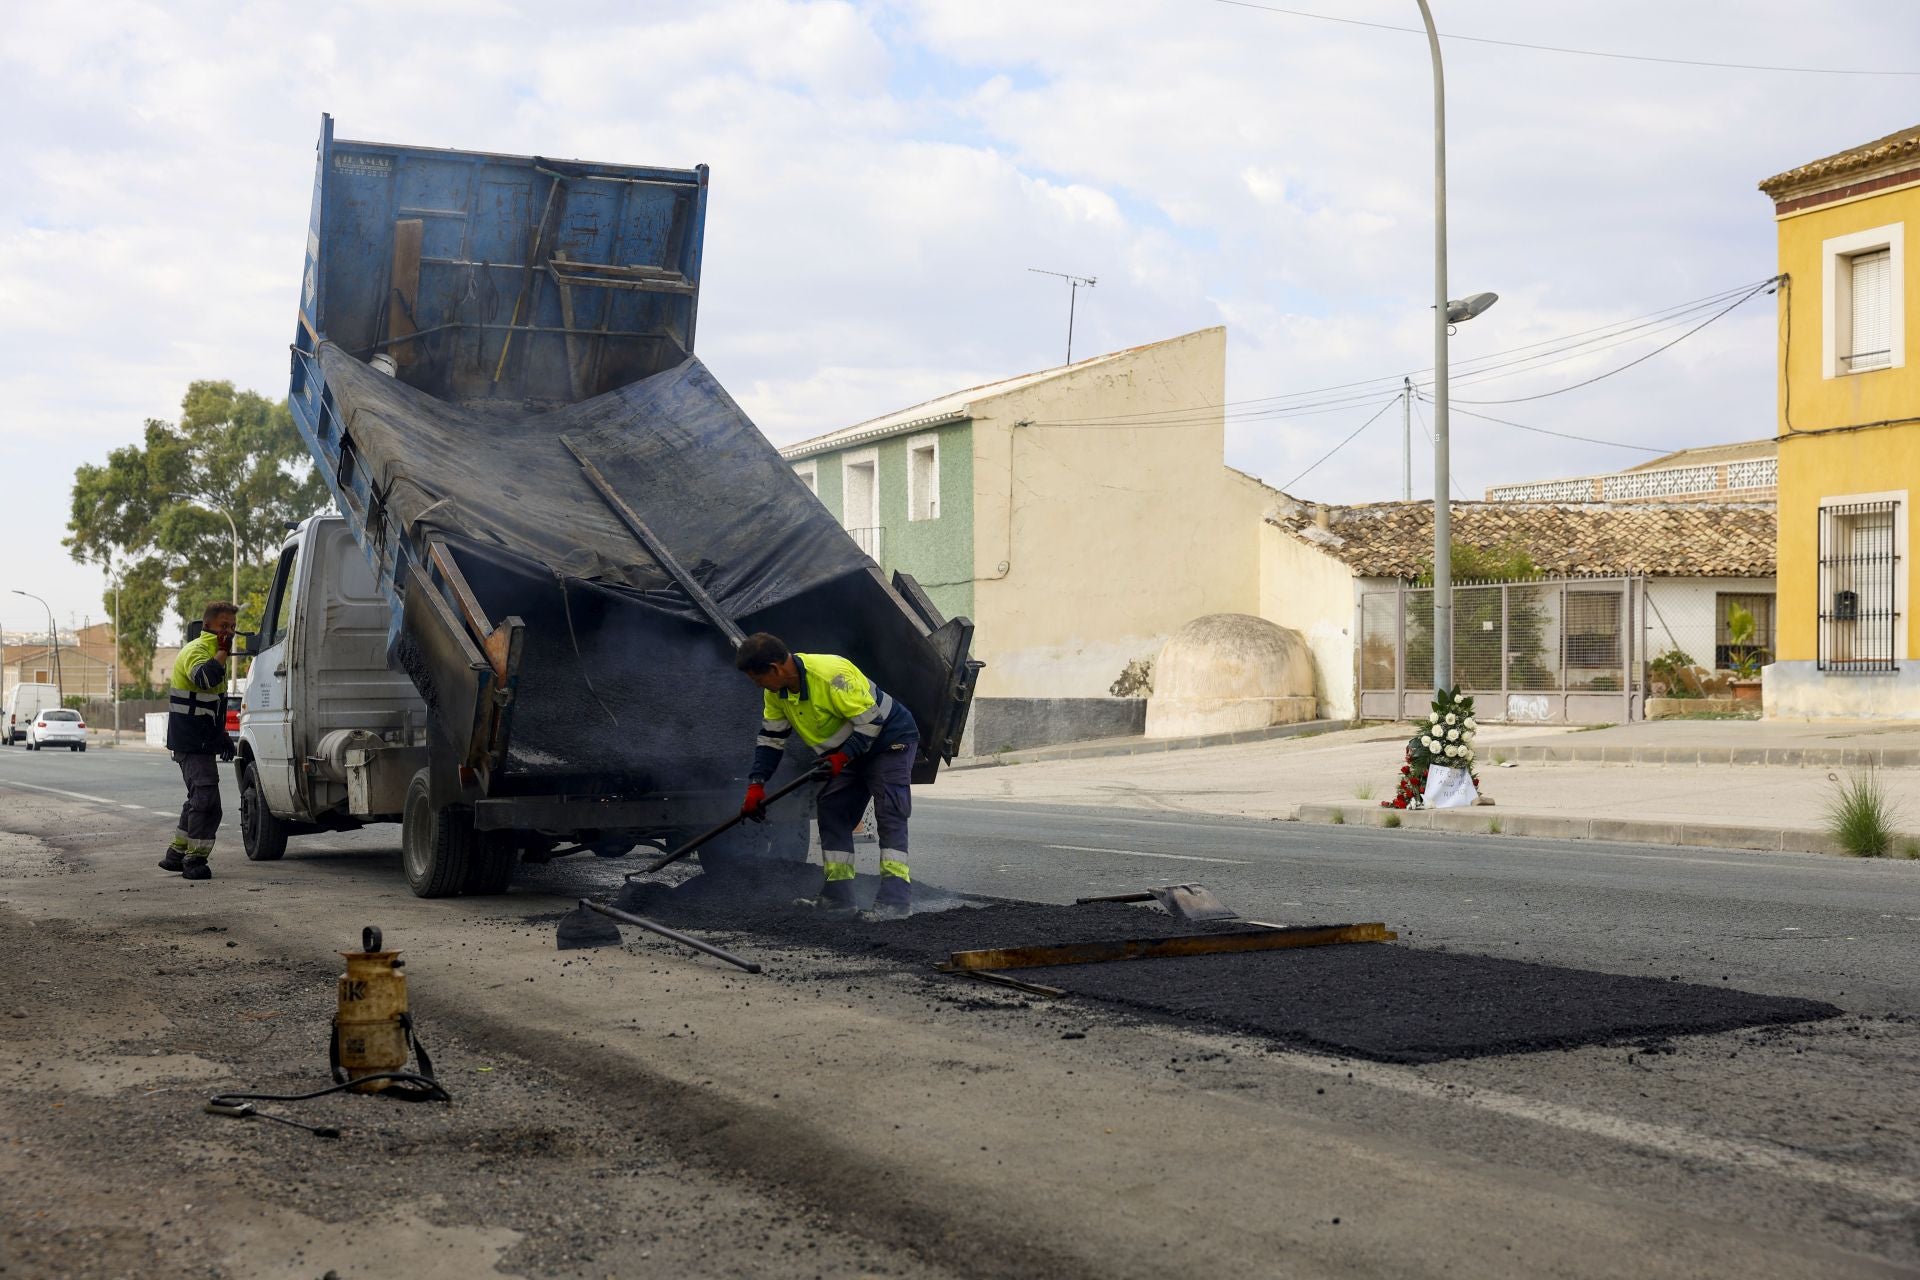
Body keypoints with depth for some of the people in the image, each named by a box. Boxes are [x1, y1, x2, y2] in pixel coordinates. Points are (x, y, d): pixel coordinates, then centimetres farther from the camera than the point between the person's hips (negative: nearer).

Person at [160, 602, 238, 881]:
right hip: (191, 742, -11)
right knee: (207, 800, -16)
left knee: (198, 799, 19)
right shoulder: (196, 650, -13)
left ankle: (176, 854, 28)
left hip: (202, 742, 11)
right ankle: (195, 860, -13)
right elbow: (204, 678, -38)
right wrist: (223, 651, -27)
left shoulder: (213, 651, 19)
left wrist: (222, 736, 25)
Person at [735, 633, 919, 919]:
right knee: (831, 814, 1)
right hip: (849, 750, 9)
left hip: (890, 738, -9)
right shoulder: (775, 691, -5)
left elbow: (871, 720, -28)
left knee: (889, 815, -18)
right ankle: (838, 897, 4)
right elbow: (770, 738, 3)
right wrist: (756, 785, -4)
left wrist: (842, 756, -31)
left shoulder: (832, 675, -33)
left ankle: (895, 899, -23)